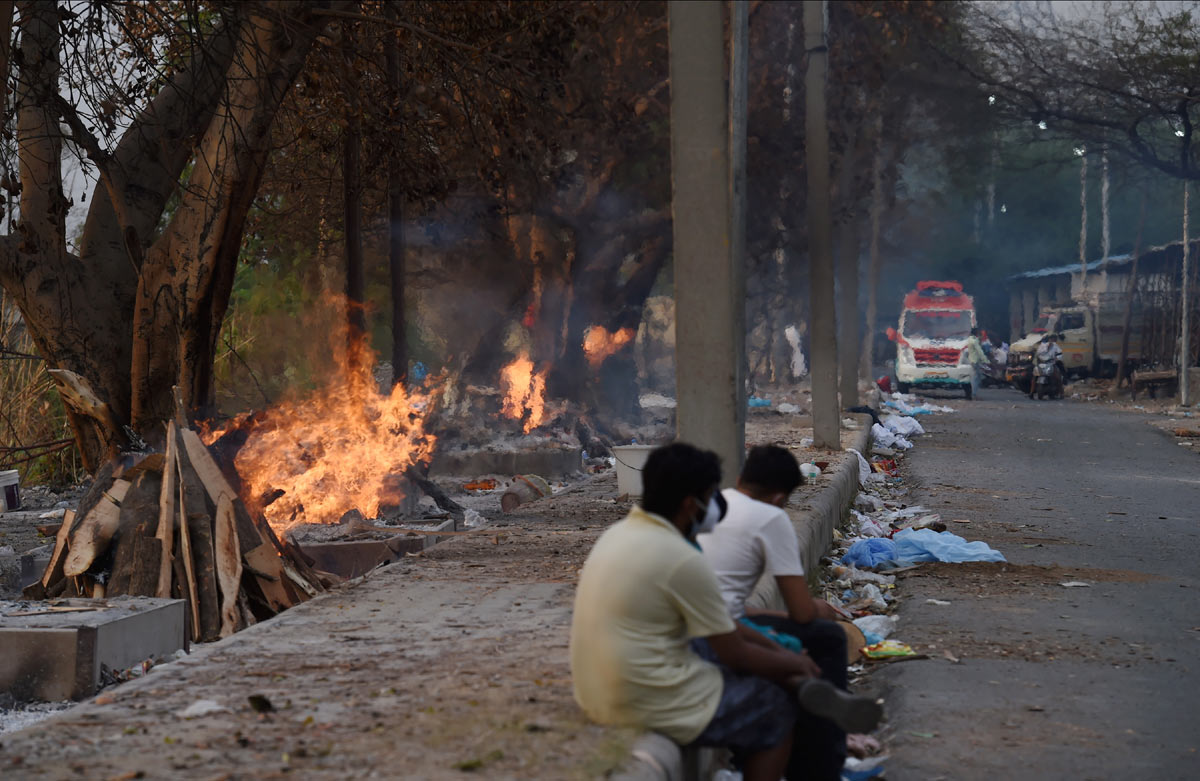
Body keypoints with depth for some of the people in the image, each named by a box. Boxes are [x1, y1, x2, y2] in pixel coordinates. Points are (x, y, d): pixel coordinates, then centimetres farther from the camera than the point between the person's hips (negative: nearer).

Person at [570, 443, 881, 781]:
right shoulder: (683, 560, -22)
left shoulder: (620, 534, 7)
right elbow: (735, 655, -10)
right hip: (652, 706, -9)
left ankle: (803, 687, 5)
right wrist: (792, 663, 9)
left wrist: (776, 650, 17)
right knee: (776, 710, 13)